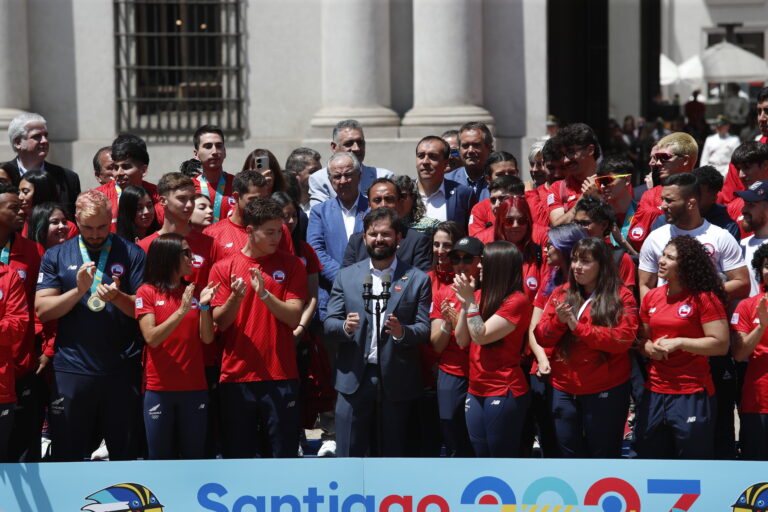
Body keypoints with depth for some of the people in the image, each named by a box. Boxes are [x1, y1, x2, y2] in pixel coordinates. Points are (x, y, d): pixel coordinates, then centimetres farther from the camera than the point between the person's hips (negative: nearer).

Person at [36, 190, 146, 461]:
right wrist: (79, 290, -15)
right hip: (71, 370, 0)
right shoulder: (56, 256, 7)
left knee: (125, 454, 6)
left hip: (122, 369, 0)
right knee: (67, 456, 5)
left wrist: (118, 298, -19)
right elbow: (42, 310, -1)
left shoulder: (132, 254, 5)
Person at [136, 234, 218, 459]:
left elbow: (207, 338, 2)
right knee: (160, 456, 2)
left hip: (194, 387, 3)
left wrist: (204, 305, -13)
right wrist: (181, 311, -21)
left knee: (194, 455, 4)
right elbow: (152, 338, -12)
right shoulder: (147, 292, -1)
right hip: (159, 388, -3)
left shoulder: (195, 293, 9)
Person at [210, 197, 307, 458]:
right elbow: (219, 322, -1)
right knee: (236, 454, 5)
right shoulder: (223, 268, 4)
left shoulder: (291, 265, 4)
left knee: (285, 452, 2)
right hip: (236, 375, 0)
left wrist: (264, 293, -19)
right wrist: (235, 298, -20)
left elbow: (294, 317, -5)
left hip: (280, 375, 0)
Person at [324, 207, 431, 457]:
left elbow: (424, 329, 0)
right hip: (354, 379, 1)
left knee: (392, 455, 7)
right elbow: (329, 323, 6)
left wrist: (402, 332, -21)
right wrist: (345, 327, -17)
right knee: (348, 454, 1)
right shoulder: (346, 276, 9)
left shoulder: (417, 279, 4)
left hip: (396, 380, -1)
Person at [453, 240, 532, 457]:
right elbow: (462, 340, 7)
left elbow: (481, 336, -17)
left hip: (504, 393, -8)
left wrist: (470, 300, -12)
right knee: (481, 456, 10)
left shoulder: (516, 301, -12)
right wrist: (464, 302, -2)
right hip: (476, 391, 8)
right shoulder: (481, 295, 10)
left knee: (502, 456, -3)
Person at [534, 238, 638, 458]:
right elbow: (542, 338, 4)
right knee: (569, 453, 12)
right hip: (564, 389, 4)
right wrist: (558, 320, -16)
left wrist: (577, 326, -18)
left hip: (606, 391, -4)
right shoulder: (561, 293, 8)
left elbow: (623, 339, -17)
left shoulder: (621, 296, -5)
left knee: (604, 454, 7)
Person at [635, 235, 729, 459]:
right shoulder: (651, 297, 9)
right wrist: (649, 348, -4)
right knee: (649, 456, 13)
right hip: (654, 392, 6)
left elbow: (721, 344, -13)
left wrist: (678, 343, -17)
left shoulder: (704, 298, -8)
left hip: (693, 394, -6)